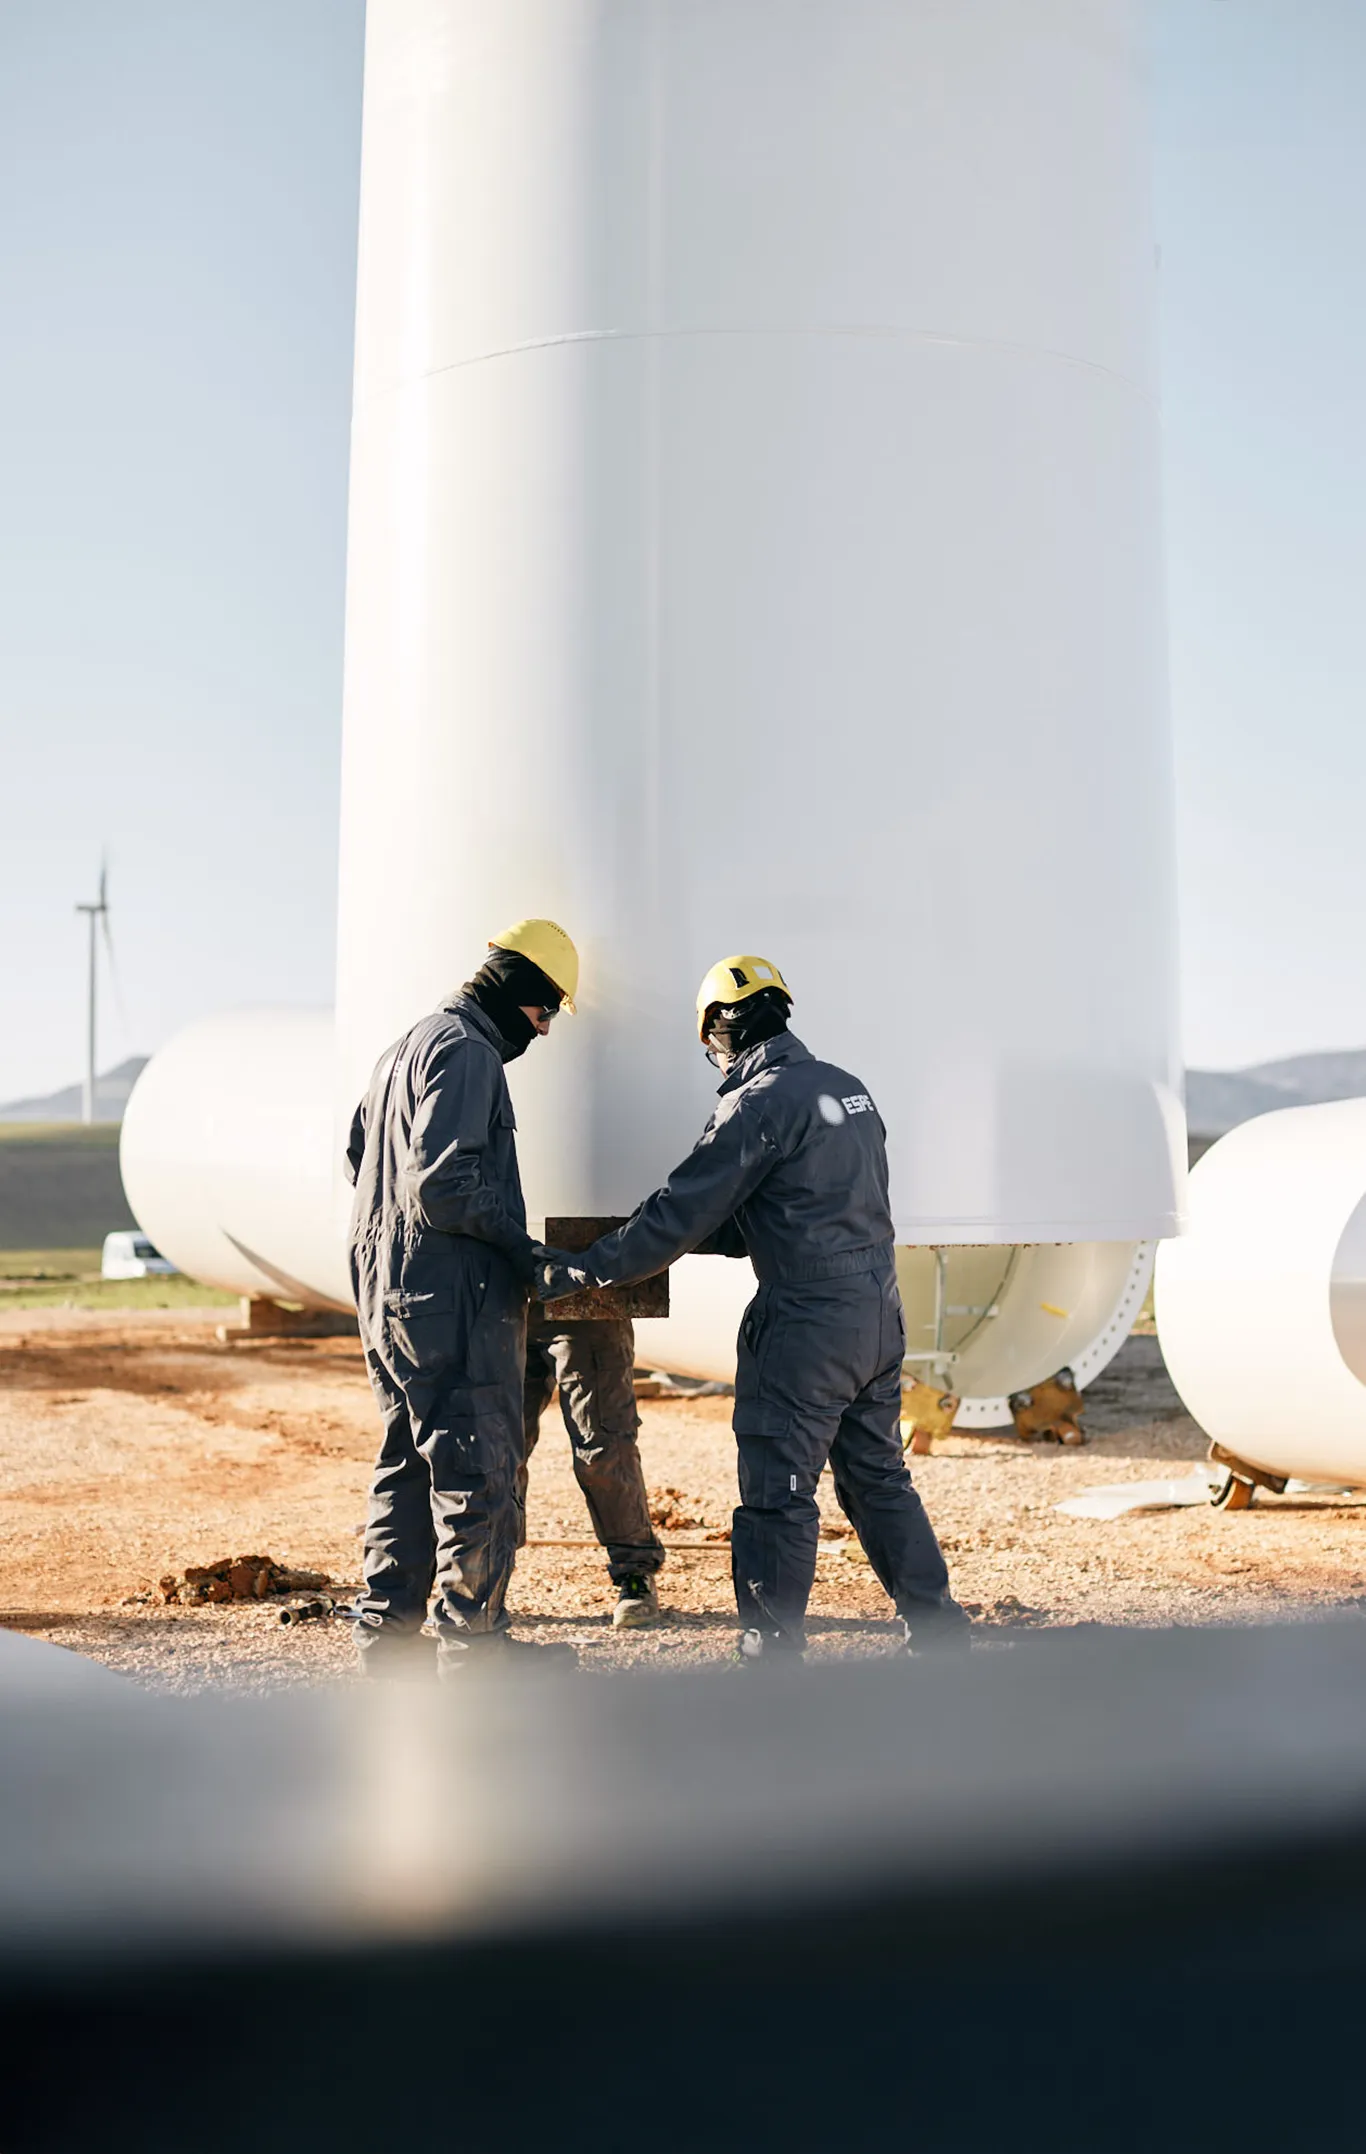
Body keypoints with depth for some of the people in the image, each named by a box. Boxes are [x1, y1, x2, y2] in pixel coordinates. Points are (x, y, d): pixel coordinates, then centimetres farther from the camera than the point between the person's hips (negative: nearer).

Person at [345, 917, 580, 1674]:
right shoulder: (466, 1050, -13)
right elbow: (444, 1182, -22)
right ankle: (471, 1640, 3)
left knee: (408, 1461, 16)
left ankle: (386, 1628, 21)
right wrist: (519, 1245, -11)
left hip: (387, 1290, 10)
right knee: (479, 1469, -3)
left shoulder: (405, 1047, 19)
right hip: (452, 1294, -10)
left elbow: (359, 1155, 24)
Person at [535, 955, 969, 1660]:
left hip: (807, 1323, -9)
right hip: (878, 1312, 9)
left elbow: (679, 1212, -13)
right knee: (877, 1476, 19)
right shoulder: (845, 1087, 12)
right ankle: (938, 1632, 25)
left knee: (776, 1494, 0)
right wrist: (705, 1239, 23)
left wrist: (579, 1270, -4)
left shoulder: (759, 1103, -13)